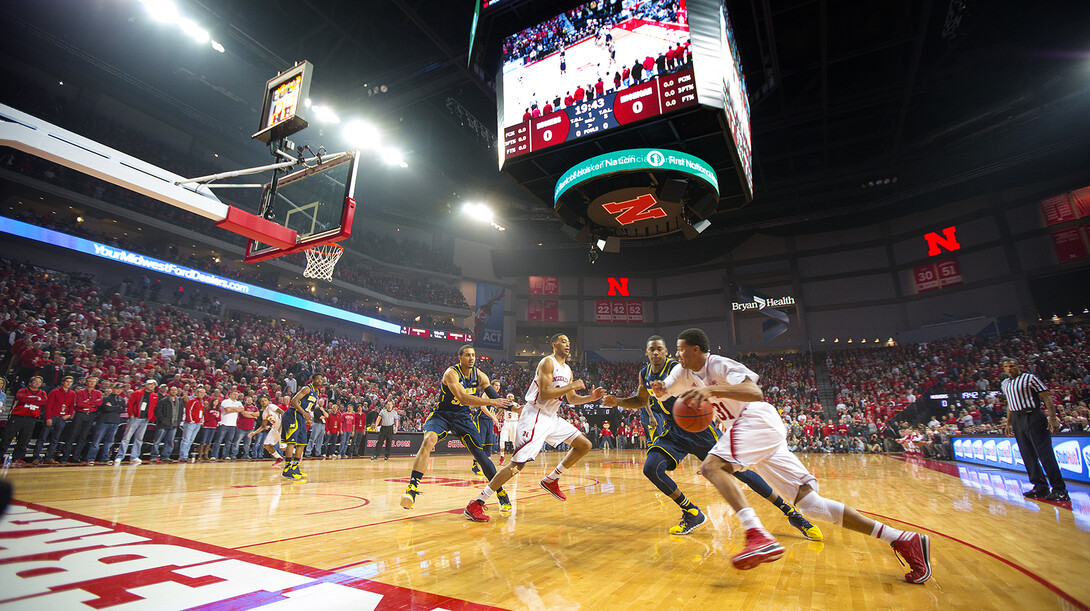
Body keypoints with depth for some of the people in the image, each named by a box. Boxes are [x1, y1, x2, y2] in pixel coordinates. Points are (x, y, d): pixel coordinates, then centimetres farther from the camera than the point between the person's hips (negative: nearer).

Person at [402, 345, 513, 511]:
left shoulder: (479, 375, -4)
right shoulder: (451, 373, -21)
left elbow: (495, 397, 0)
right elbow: (463, 398, -34)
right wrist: (491, 402, -36)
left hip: (463, 416, 4)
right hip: (441, 414, -3)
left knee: (480, 453, -2)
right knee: (429, 440, -31)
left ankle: (500, 492, 11)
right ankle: (412, 487, -22)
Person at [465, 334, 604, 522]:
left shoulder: (567, 370, 15)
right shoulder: (547, 362, -12)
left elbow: (572, 399, 22)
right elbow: (544, 393, -23)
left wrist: (591, 397, 7)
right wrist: (572, 386, -17)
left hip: (551, 417, 9)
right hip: (535, 416, -9)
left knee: (585, 445, 9)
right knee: (518, 463, -16)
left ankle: (551, 480, 18)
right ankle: (475, 504, -8)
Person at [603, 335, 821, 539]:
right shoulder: (645, 374, 3)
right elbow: (640, 401, 19)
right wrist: (617, 402, 3)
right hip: (671, 431, 6)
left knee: (737, 470, -6)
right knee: (651, 468, -15)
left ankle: (790, 512, 13)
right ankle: (693, 514, 4)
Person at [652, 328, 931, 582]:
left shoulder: (720, 365, -13)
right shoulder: (684, 372, 12)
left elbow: (755, 393, -27)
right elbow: (664, 392, 19)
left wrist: (712, 389, -37)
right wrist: (659, 389, -4)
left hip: (758, 420, -9)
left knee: (712, 465, -26)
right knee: (809, 503, 3)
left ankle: (759, 537, -34)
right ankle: (903, 540, 7)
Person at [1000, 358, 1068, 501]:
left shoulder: (1030, 378, -5)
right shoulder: (1004, 384, 14)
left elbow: (1047, 398, -9)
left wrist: (1053, 418, -18)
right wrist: (1008, 423, 20)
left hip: (1033, 418, -6)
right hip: (1016, 419, 6)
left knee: (1045, 454, -6)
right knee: (1028, 456, 8)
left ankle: (1059, 489, 0)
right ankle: (1040, 486, 14)